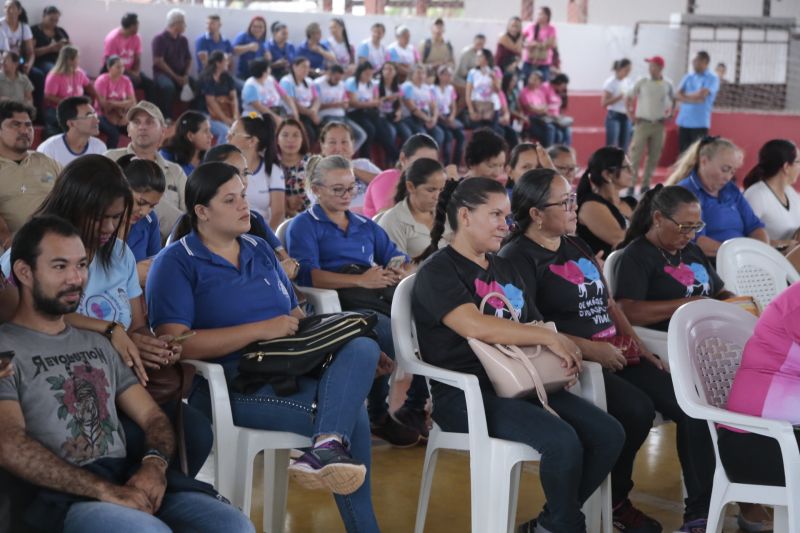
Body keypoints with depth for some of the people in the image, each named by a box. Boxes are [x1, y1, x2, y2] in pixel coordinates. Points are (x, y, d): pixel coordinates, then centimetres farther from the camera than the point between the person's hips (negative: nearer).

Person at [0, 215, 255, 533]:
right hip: (63, 495, -6)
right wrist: (103, 490, -20)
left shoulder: (97, 344, 25)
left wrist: (155, 463, -6)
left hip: (130, 477, 6)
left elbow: (152, 417, 19)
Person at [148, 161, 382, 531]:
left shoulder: (259, 249, 21)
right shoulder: (176, 263, -1)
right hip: (227, 383, -7)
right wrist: (262, 329, -15)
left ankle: (327, 447, -47)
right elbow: (176, 344, -14)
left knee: (363, 348, -27)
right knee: (351, 412, -27)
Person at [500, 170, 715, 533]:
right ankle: (614, 501, -4)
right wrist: (588, 348, -22)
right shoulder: (518, 258, -8)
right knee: (637, 409, -29)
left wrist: (638, 346, 7)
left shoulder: (577, 247, 19)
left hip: (615, 356, 8)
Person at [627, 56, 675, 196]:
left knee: (654, 156, 5)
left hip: (659, 125, 2)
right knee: (635, 155, -9)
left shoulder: (667, 85, 3)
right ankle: (631, 185, -8)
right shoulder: (642, 83, -3)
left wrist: (669, 116, 7)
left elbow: (674, 101, 18)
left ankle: (646, 185, 14)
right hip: (642, 123, -2)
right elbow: (629, 99, 5)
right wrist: (632, 116, -2)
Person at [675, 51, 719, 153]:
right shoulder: (688, 77, 13)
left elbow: (701, 95, -15)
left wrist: (685, 96, 1)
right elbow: (678, 95, 4)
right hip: (683, 122, 5)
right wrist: (693, 99, -13)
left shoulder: (712, 78, -3)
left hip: (700, 123, -5)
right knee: (683, 152, 7)